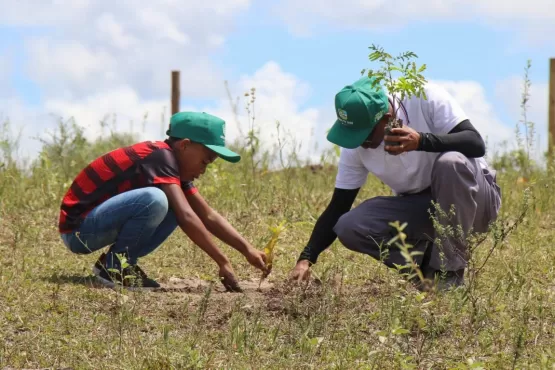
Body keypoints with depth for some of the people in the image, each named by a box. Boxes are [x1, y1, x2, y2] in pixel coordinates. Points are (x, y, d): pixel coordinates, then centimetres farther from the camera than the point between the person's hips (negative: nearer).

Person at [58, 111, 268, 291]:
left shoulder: (176, 168, 11)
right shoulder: (161, 157, -18)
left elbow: (209, 217, 11)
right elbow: (186, 217, -27)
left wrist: (248, 250, 0)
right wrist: (223, 262, -26)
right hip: (76, 229, -10)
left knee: (176, 207, 5)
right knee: (155, 200, -30)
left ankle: (122, 263, 5)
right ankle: (114, 266, -12)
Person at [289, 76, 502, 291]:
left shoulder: (426, 99, -21)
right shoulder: (355, 147, -10)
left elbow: (476, 144, -29)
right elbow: (338, 208, -5)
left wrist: (422, 141, -44)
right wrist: (306, 259, -17)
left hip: (474, 198, -3)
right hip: (419, 210, 3)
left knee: (451, 162, -37)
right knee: (349, 227, -19)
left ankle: (450, 272, -25)